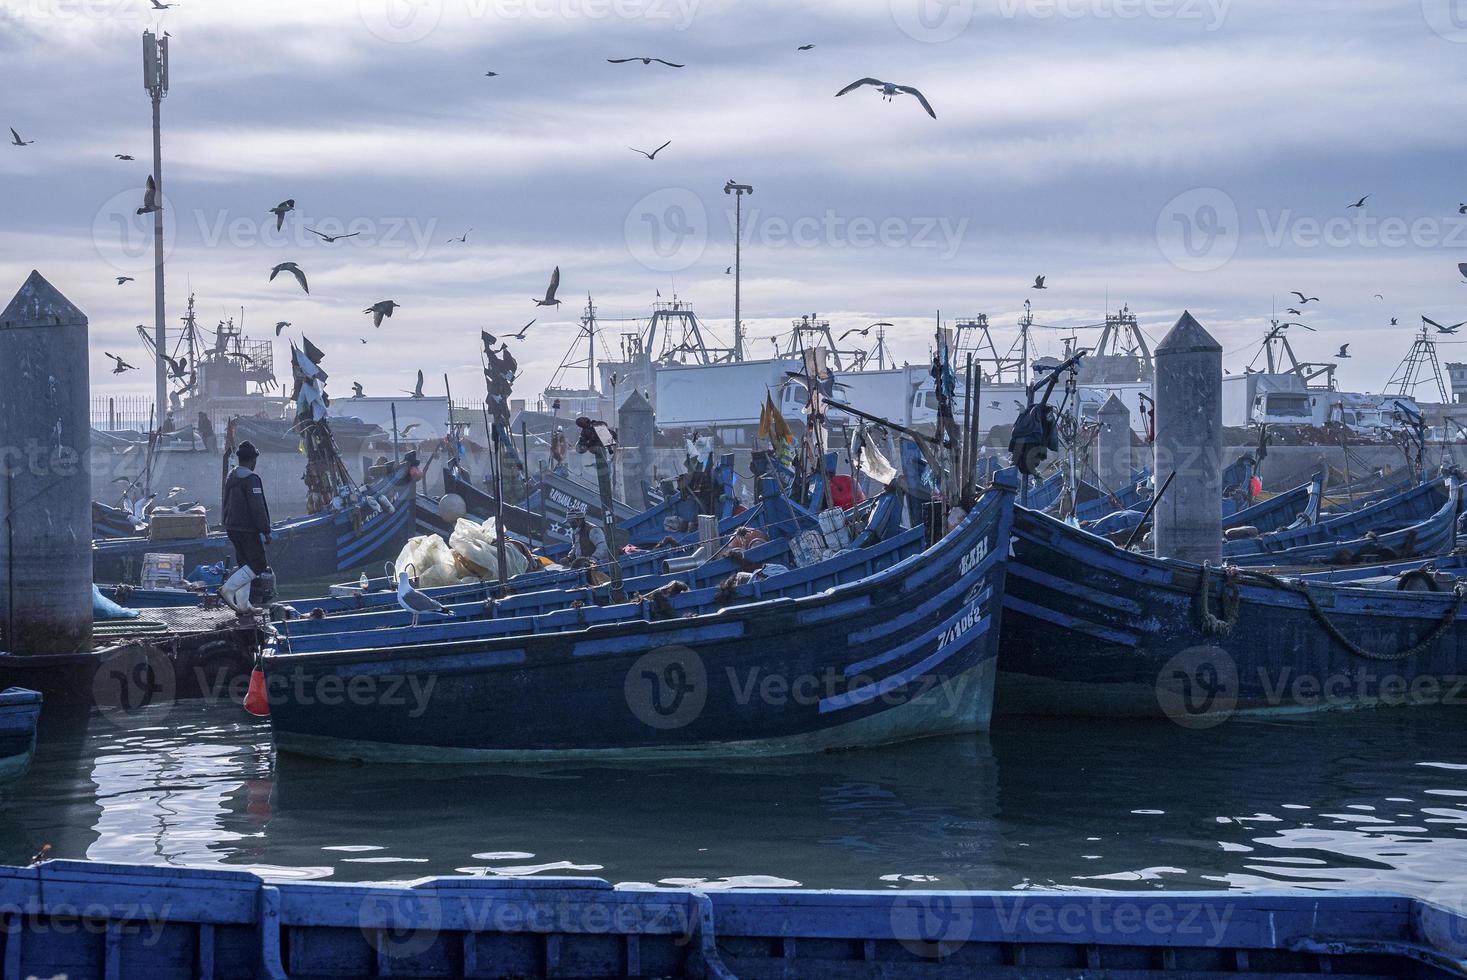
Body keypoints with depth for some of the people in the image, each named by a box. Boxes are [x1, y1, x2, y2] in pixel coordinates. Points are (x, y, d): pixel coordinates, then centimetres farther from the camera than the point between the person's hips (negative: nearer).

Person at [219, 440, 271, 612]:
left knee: (245, 564, 13)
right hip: (248, 529, -9)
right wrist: (265, 531, -18)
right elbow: (257, 507, -21)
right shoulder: (251, 479, -16)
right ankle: (227, 589, -15)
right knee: (258, 565, -5)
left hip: (232, 527, 9)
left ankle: (242, 604, 10)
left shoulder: (231, 478, 12)